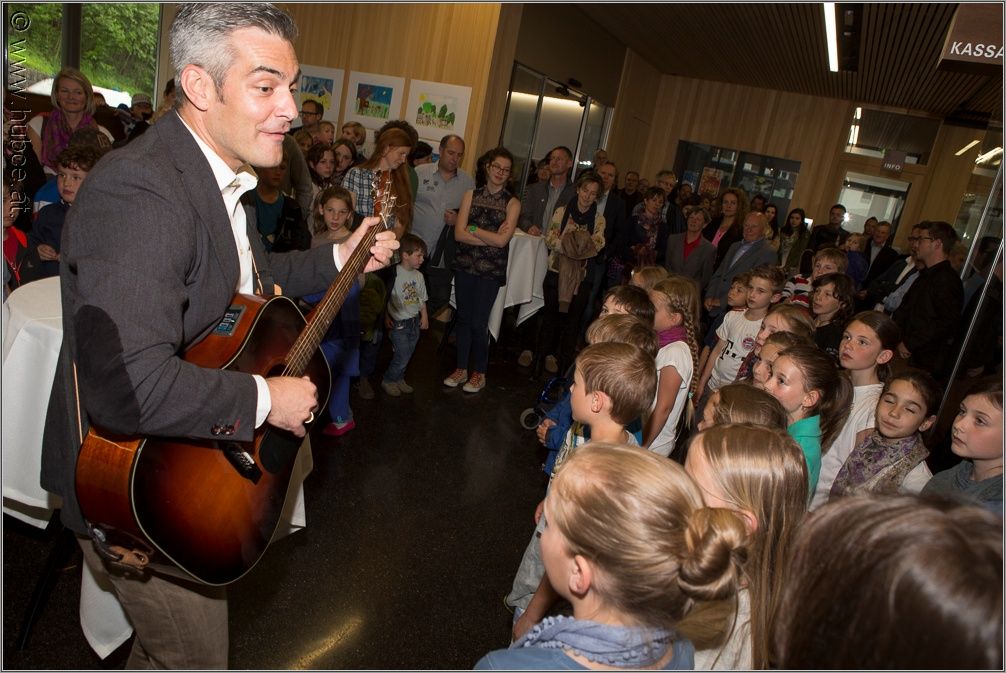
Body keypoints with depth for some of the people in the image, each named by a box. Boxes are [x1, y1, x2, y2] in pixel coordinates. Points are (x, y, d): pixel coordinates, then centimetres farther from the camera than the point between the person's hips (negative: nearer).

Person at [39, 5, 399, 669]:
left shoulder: (218, 177, 2)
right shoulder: (140, 191, -32)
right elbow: (130, 385, -41)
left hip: (185, 464, 9)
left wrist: (339, 259, 9)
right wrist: (265, 399, -28)